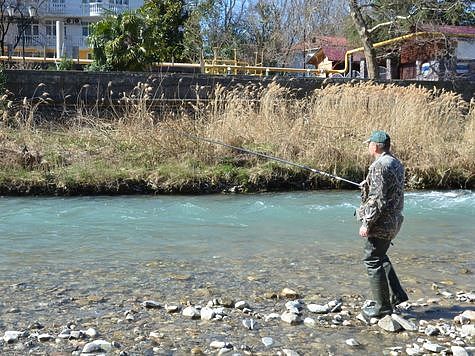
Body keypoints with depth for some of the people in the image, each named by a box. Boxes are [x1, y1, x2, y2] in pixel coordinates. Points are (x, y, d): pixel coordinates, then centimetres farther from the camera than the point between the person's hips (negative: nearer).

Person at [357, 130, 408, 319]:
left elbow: (377, 199, -24)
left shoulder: (379, 166, -20)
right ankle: (397, 295, 24)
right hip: (394, 220, 10)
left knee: (373, 261, 0)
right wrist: (367, 185, 32)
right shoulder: (397, 163, 11)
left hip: (381, 223, -10)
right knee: (380, 257, 23)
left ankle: (383, 307, 6)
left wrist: (366, 223, -19)